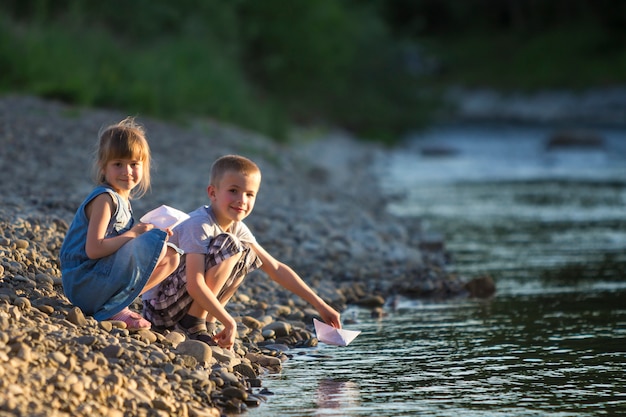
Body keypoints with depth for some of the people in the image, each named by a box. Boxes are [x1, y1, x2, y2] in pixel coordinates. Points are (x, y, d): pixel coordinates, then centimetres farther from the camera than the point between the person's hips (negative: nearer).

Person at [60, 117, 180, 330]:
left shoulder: (122, 199, 15)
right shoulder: (105, 198, -14)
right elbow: (94, 249, -23)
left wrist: (154, 234, 0)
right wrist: (133, 234, -14)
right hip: (83, 283, -9)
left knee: (171, 257, 11)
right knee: (158, 245, -20)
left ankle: (118, 302, 1)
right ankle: (113, 309, -15)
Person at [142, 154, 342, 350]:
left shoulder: (237, 228, 4)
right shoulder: (199, 226, -23)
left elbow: (276, 268, 8)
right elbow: (195, 285, -30)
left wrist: (319, 304, 5)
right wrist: (229, 322, -28)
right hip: (160, 307, -9)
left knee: (248, 254, 12)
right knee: (229, 246, -20)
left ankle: (207, 321, 6)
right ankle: (193, 322, -13)